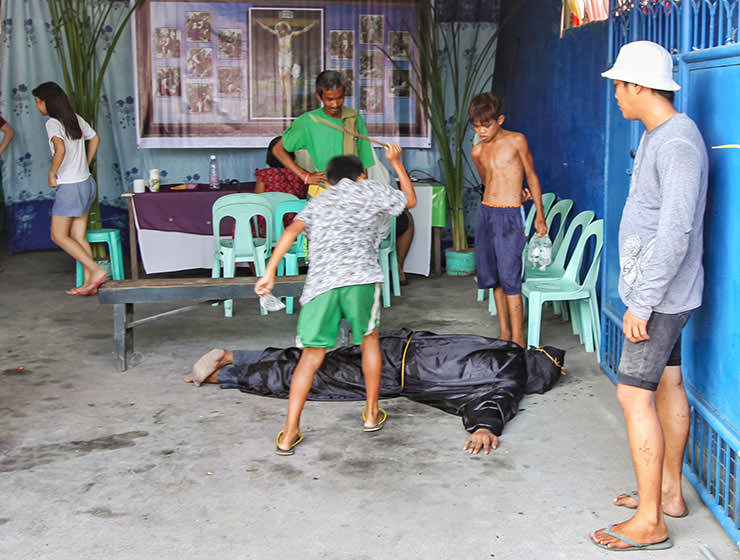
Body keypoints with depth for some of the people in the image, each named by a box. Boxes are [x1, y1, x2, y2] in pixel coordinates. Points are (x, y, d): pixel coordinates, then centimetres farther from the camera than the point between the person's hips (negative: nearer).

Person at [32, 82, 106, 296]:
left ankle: (96, 271, -8)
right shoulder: (76, 118, 9)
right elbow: (95, 138, 23)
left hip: (69, 187, -8)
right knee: (78, 236, 10)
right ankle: (89, 283, 8)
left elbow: (60, 150, -30)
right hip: (86, 183, 8)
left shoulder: (53, 123, -15)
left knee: (59, 236, 2)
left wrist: (52, 175, -16)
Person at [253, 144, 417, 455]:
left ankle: (289, 434, 2)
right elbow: (410, 199, 36)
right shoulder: (369, 190, 21)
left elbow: (292, 230, 8)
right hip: (360, 277, -2)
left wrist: (269, 272, 2)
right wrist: (396, 163, 48)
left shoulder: (317, 202, 27)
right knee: (369, 337, 22)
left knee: (311, 355, 7)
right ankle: (371, 413, 29)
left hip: (320, 282, 2)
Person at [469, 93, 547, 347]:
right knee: (491, 276, 8)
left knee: (509, 278, -9)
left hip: (509, 215, -6)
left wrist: (540, 215, 4)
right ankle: (504, 332, 19)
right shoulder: (477, 151, 8)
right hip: (486, 212, 6)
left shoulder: (516, 141, -4)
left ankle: (517, 339, -3)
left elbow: (531, 176, 3)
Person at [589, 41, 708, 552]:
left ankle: (650, 522, -1)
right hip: (663, 291, 10)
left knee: (635, 394, -8)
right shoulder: (658, 136, 12)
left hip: (661, 296, -10)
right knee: (668, 384, 16)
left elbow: (676, 230, -27)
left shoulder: (678, 141, -20)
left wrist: (641, 303, -25)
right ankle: (669, 492, 29)